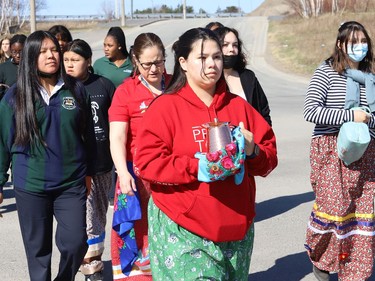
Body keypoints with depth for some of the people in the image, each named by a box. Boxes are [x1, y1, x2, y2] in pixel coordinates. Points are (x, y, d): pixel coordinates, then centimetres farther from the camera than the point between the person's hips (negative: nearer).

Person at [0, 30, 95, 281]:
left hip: (72, 184, 1)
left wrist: (89, 172, 11)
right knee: (38, 249, 10)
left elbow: (88, 136, 8)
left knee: (75, 244, -1)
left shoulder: (77, 90, 1)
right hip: (30, 187, 0)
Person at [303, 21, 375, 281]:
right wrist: (350, 116, -17)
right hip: (331, 151, -5)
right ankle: (320, 258, 23)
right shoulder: (327, 72, -6)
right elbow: (311, 111, -15)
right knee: (333, 207, -5)